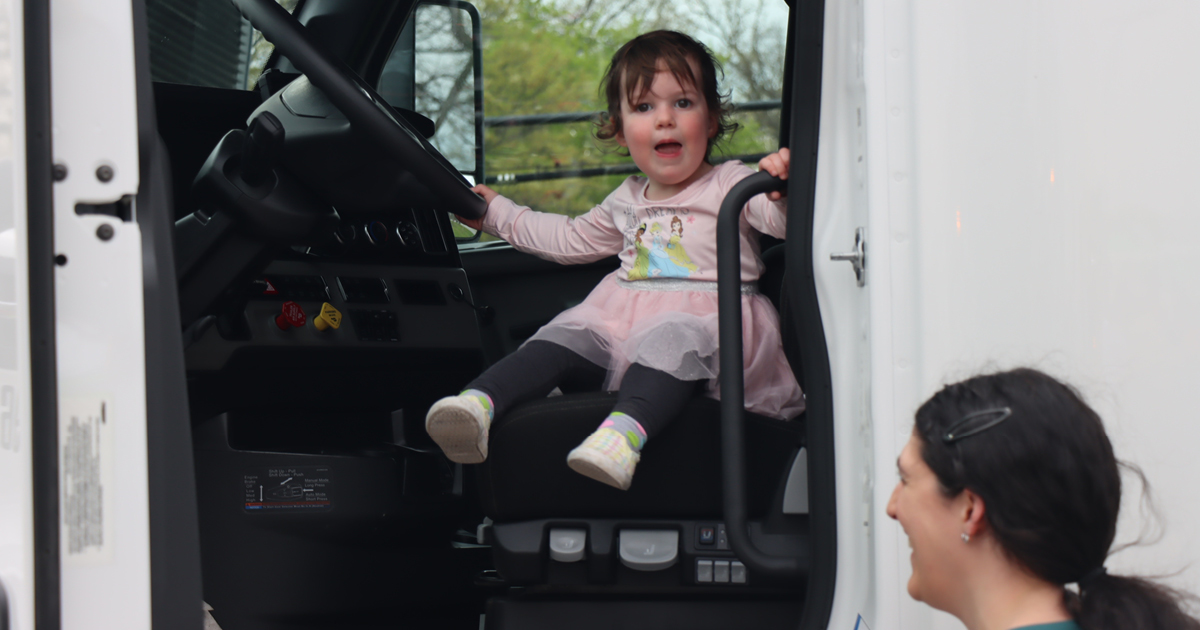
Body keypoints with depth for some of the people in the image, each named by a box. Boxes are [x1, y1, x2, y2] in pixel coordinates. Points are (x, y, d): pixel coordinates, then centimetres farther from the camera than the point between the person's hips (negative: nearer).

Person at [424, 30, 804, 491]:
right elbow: (571, 240, 39)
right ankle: (479, 401, -37)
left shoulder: (730, 185, 5)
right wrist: (497, 213, 43)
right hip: (625, 323, 6)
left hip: (706, 320, -6)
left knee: (672, 338, -38)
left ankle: (626, 428, -64)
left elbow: (785, 219, -12)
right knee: (565, 336, -17)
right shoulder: (627, 203, 23)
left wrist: (781, 184, -35)